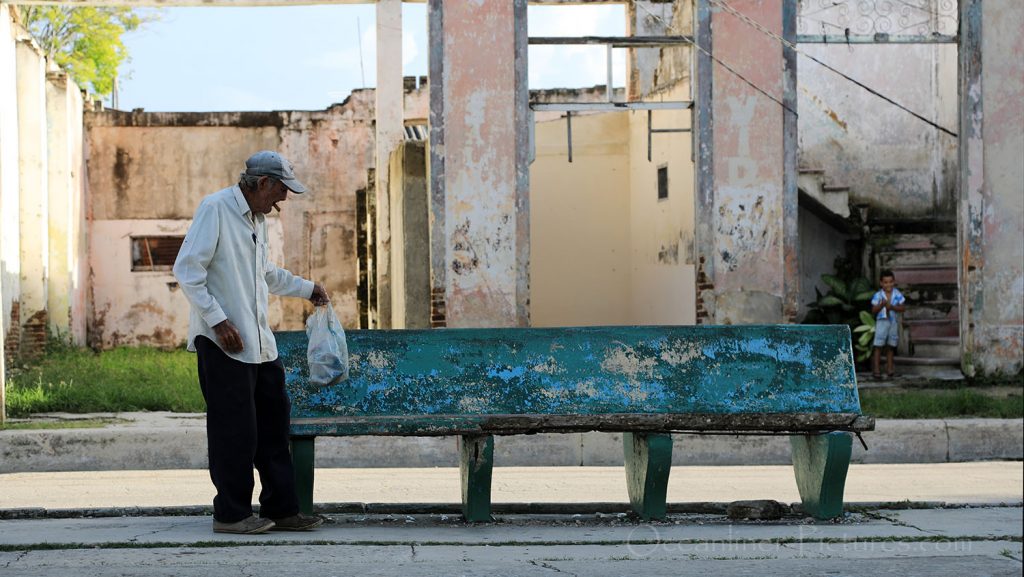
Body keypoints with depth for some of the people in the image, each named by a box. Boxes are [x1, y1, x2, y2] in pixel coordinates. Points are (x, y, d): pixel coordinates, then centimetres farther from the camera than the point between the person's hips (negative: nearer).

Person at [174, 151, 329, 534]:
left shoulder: (257, 219, 18)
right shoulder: (215, 209, -10)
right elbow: (186, 269, -16)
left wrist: (307, 289, 34)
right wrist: (218, 320, -20)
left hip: (259, 343, 9)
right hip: (223, 343, -9)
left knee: (273, 423, 9)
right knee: (234, 429, -5)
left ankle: (281, 509, 16)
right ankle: (231, 514, 4)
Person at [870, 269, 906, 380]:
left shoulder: (897, 295, -1)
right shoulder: (878, 296, -5)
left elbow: (903, 308, -4)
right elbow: (873, 310, -6)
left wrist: (892, 307, -19)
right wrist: (881, 305, -23)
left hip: (894, 322, 2)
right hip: (881, 322, -2)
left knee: (890, 346, 11)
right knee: (878, 346, -5)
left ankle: (889, 367, 19)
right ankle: (876, 369, -3)